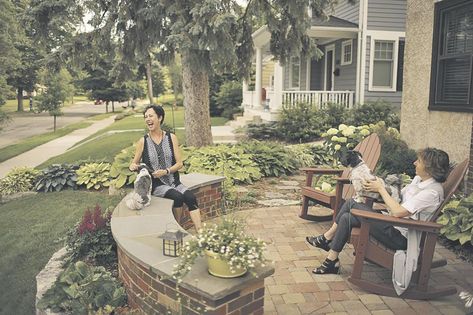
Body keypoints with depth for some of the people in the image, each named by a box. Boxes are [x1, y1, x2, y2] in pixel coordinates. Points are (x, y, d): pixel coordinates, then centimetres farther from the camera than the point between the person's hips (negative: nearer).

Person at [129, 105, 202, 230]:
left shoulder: (171, 138, 4)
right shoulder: (143, 141, 2)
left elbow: (179, 163, 3)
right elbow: (134, 163, 13)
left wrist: (165, 171, -14)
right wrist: (133, 166, -12)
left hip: (174, 182, 2)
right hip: (156, 184, -2)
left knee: (190, 197, -26)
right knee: (178, 197, -30)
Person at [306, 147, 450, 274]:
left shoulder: (432, 191, -19)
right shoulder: (419, 179, 10)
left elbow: (398, 212, -24)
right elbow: (398, 196, 12)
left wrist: (381, 189, -14)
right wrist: (377, 184, -4)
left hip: (400, 237, -9)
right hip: (394, 224, 9)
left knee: (351, 204, -14)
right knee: (347, 217, -5)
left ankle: (327, 238, 4)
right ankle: (331, 261, 7)